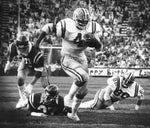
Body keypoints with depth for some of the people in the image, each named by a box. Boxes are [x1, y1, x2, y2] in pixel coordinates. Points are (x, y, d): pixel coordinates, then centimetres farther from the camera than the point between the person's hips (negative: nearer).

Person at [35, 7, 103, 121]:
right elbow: (48, 27, -13)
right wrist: (38, 41, -10)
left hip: (81, 58, 6)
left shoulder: (93, 28, -10)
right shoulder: (67, 27, -25)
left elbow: (99, 48, -6)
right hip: (67, 58, -6)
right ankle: (69, 98, -6)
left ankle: (73, 113, 31)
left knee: (83, 90, 10)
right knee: (83, 77, -30)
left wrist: (93, 40, -27)